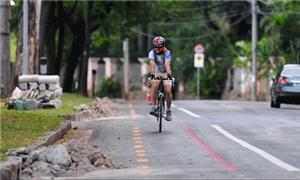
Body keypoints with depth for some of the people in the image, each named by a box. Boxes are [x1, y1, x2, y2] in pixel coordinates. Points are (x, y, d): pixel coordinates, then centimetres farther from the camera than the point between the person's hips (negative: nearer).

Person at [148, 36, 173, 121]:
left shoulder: (167, 53, -19)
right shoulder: (152, 53, -16)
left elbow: (167, 64, -33)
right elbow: (152, 64, -30)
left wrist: (169, 75, -47)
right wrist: (152, 75, -44)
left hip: (165, 73, -1)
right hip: (156, 73, 1)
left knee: (168, 91, -17)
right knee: (154, 85, -29)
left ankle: (168, 110, 1)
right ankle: (154, 106, -23)